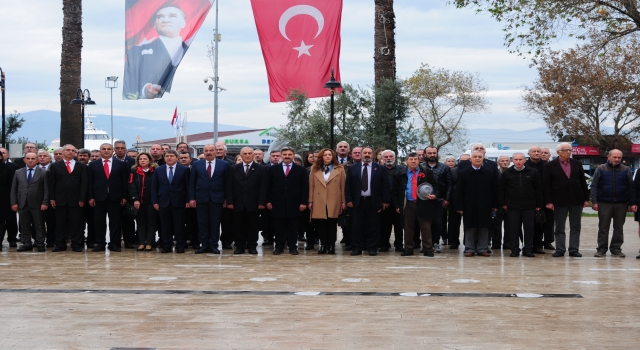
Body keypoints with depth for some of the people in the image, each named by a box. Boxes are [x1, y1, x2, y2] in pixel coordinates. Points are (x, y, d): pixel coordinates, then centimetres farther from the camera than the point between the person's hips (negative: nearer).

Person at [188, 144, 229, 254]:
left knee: (215, 223, 2)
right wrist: (191, 198, -1)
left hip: (217, 198, -1)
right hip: (201, 198, 1)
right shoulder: (196, 165, 6)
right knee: (202, 223, 3)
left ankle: (213, 245, 9)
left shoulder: (224, 165, 3)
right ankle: (203, 244, 10)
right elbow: (192, 183, 6)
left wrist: (227, 198, -2)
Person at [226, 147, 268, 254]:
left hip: (253, 204, -1)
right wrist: (229, 201, -5)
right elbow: (229, 186, 4)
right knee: (238, 226, 4)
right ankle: (240, 246, 11)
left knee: (253, 227, 4)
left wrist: (262, 202, -9)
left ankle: (252, 246, 12)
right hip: (238, 204, 1)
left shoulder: (261, 169, 3)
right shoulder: (234, 169, 8)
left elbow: (263, 188, -1)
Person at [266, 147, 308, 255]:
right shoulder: (272, 169, 9)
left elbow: (305, 188, 2)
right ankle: (279, 247, 10)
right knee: (279, 227, 4)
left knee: (293, 227, 4)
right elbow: (269, 187, 7)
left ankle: (293, 247, 10)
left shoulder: (301, 170, 6)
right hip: (277, 204, 1)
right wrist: (268, 201, 0)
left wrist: (303, 202, -5)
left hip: (294, 204, -1)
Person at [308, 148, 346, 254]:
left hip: (334, 202, -1)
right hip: (319, 202, 1)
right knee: (321, 225, 0)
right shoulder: (315, 169, 9)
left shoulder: (339, 169, 5)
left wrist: (343, 201, -1)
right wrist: (310, 201, 1)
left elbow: (343, 186, 3)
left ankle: (331, 246, 8)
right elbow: (311, 186, 7)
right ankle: (323, 245, 6)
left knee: (332, 224, 2)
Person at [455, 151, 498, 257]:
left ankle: (482, 249, 10)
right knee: (470, 228, 2)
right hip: (469, 207, -1)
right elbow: (459, 191, 0)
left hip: (485, 207, 1)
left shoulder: (490, 173, 7)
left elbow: (494, 191, 8)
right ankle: (469, 249, 9)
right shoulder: (463, 173, 3)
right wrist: (459, 206, -6)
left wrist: (494, 205, 2)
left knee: (484, 228, 3)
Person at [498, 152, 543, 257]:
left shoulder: (533, 172, 4)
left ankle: (528, 249, 11)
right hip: (512, 206, 0)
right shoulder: (506, 173, 4)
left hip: (529, 206, 0)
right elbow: (501, 189, 6)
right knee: (513, 228, 2)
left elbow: (539, 189, 6)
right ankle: (514, 250, 9)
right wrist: (502, 203, 0)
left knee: (529, 228, 3)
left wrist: (539, 204, 2)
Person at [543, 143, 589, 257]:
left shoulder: (577, 164, 8)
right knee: (559, 227, 4)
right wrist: (548, 201, -10)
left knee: (575, 227, 6)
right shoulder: (550, 166, -2)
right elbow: (546, 185, -3)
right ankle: (560, 249, 10)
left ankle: (574, 249, 12)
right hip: (559, 201, -3)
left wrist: (586, 198, 3)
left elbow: (583, 182, 9)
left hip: (576, 200, 3)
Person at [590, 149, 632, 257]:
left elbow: (631, 187, 8)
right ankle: (602, 249, 8)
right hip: (604, 204, -1)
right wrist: (594, 202, -7)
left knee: (618, 228, 6)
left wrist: (631, 204, 2)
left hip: (621, 204, 1)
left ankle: (616, 249, 14)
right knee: (603, 228, 2)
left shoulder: (626, 170, 7)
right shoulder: (600, 169, 3)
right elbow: (594, 186, 2)